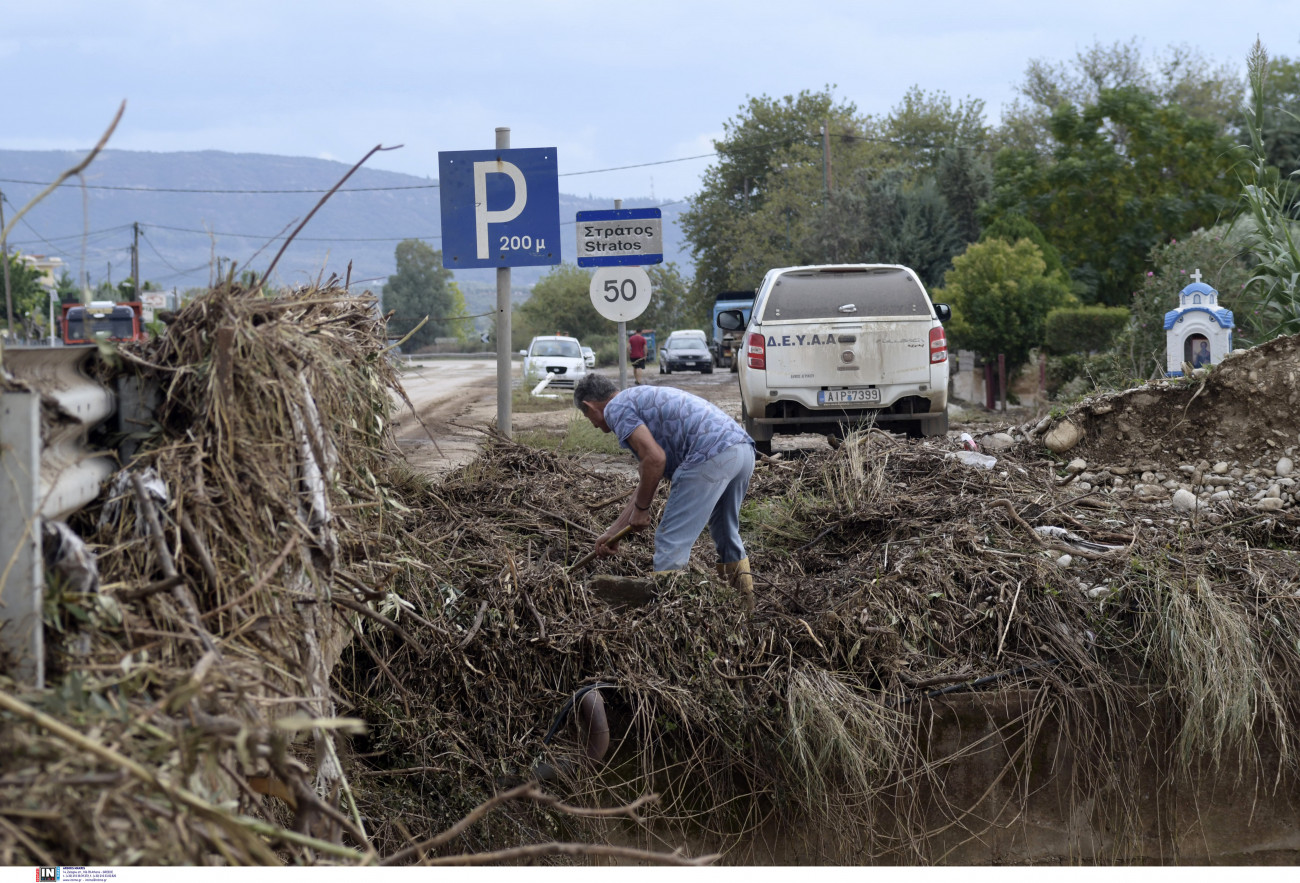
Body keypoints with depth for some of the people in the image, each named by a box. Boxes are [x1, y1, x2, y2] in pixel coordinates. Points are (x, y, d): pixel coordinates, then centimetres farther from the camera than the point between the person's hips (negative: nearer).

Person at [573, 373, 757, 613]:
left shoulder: (615, 408, 3)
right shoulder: (643, 398, 32)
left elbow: (655, 459, -12)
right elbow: (649, 479, 35)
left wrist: (641, 509, 2)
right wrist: (614, 531, 37)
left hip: (710, 456, -10)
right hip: (743, 449, 10)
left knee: (671, 541, -2)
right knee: (727, 537, 25)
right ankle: (746, 610, 30)